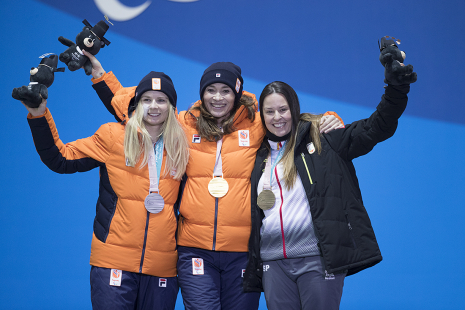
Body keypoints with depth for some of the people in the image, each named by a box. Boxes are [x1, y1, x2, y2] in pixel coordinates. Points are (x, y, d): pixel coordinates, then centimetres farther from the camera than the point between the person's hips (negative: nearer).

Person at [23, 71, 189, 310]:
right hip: (114, 262, -2)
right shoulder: (113, 136, 2)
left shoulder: (180, 148, 8)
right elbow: (60, 159, 2)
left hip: (162, 267, 3)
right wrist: (39, 116, -6)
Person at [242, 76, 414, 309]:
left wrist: (397, 86, -14)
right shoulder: (259, 156, 17)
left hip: (318, 258, -4)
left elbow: (376, 128, -2)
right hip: (273, 262, 4)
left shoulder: (322, 139, 4)